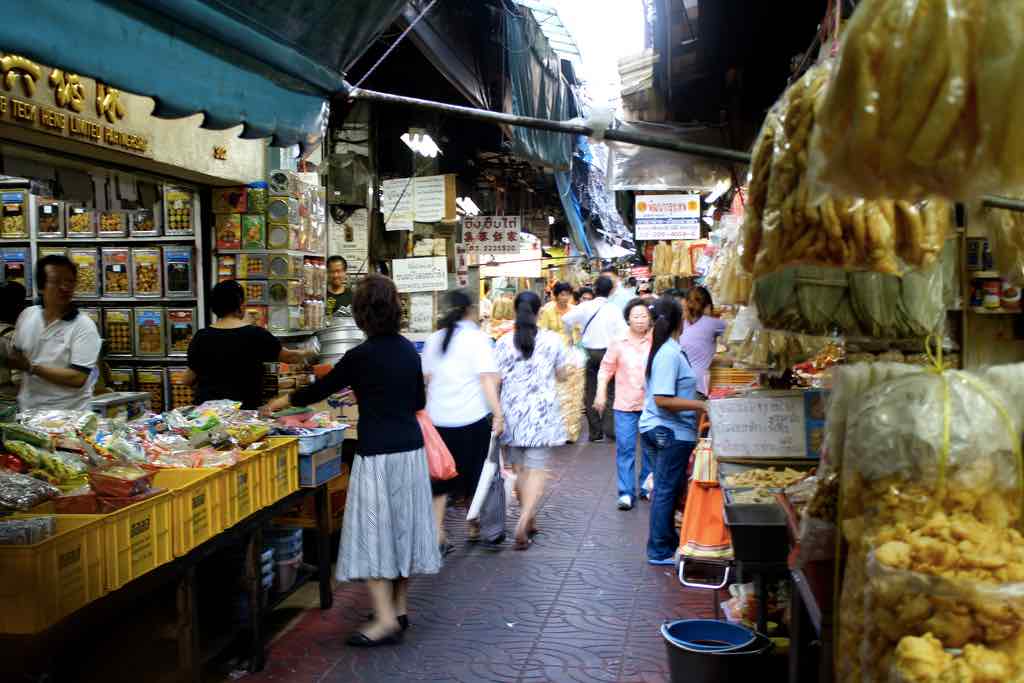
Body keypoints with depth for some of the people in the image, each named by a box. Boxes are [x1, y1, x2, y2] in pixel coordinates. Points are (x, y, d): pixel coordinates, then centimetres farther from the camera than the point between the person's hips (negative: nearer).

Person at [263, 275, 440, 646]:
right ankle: (400, 608, 24)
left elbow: (320, 389, -1)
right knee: (403, 525, 14)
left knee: (372, 532, -1)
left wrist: (280, 402, 14)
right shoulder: (408, 349, 6)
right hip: (411, 448, 7)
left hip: (378, 453, -7)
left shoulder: (361, 356, -12)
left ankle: (385, 619, -3)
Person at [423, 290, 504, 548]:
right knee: (473, 473, 13)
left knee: (441, 474, 9)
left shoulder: (434, 340, 8)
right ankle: (475, 526, 27)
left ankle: (438, 532, 2)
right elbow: (487, 379, -14)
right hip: (472, 418, -3)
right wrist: (498, 413, -15)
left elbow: (426, 379, 11)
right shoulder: (477, 338, -6)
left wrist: (428, 410, 22)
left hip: (438, 418, 4)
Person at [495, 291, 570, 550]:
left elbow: (496, 380, -4)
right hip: (542, 412, -1)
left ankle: (529, 519, 28)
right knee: (536, 470, 1)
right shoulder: (552, 340, -5)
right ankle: (523, 523, -14)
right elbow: (561, 374, 6)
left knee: (519, 469, 16)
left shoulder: (503, 343, -4)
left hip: (512, 412, 2)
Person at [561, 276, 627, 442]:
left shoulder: (585, 307, -5)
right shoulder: (614, 309, -8)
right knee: (610, 391, 10)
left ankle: (596, 432, 11)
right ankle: (609, 426, -2)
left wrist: (570, 335, 4)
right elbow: (622, 332, -15)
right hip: (608, 352, -2)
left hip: (589, 352, 2)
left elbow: (566, 319, -13)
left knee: (590, 392, 10)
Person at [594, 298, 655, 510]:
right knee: (625, 448, -2)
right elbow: (605, 369, 5)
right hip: (625, 405, -1)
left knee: (651, 448, 9)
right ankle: (626, 493, 4)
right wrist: (601, 393, -3)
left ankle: (647, 487, 25)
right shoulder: (619, 344, 0)